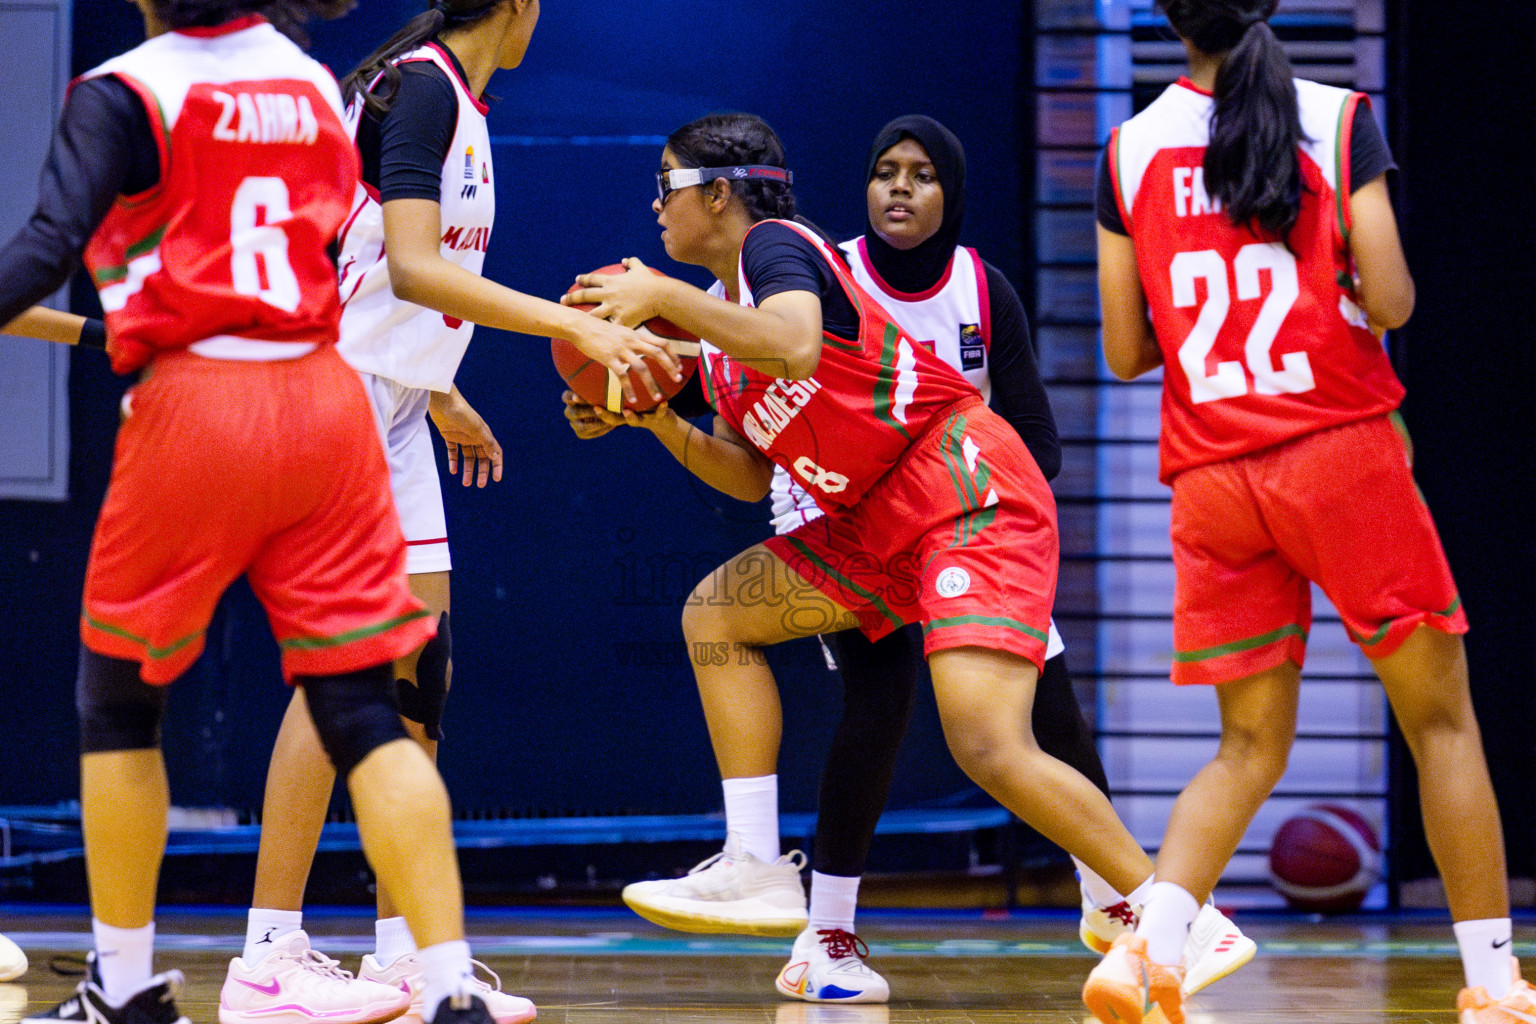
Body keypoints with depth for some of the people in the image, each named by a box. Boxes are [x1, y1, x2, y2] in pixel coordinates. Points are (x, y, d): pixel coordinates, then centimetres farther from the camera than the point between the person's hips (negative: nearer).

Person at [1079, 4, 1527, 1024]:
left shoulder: (1131, 150, 5)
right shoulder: (1340, 120, -3)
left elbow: (1126, 354, 6)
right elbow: (1388, 301, -9)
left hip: (1212, 475, 3)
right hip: (1342, 448, -3)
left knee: (1251, 746, 10)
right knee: (1440, 716, 8)